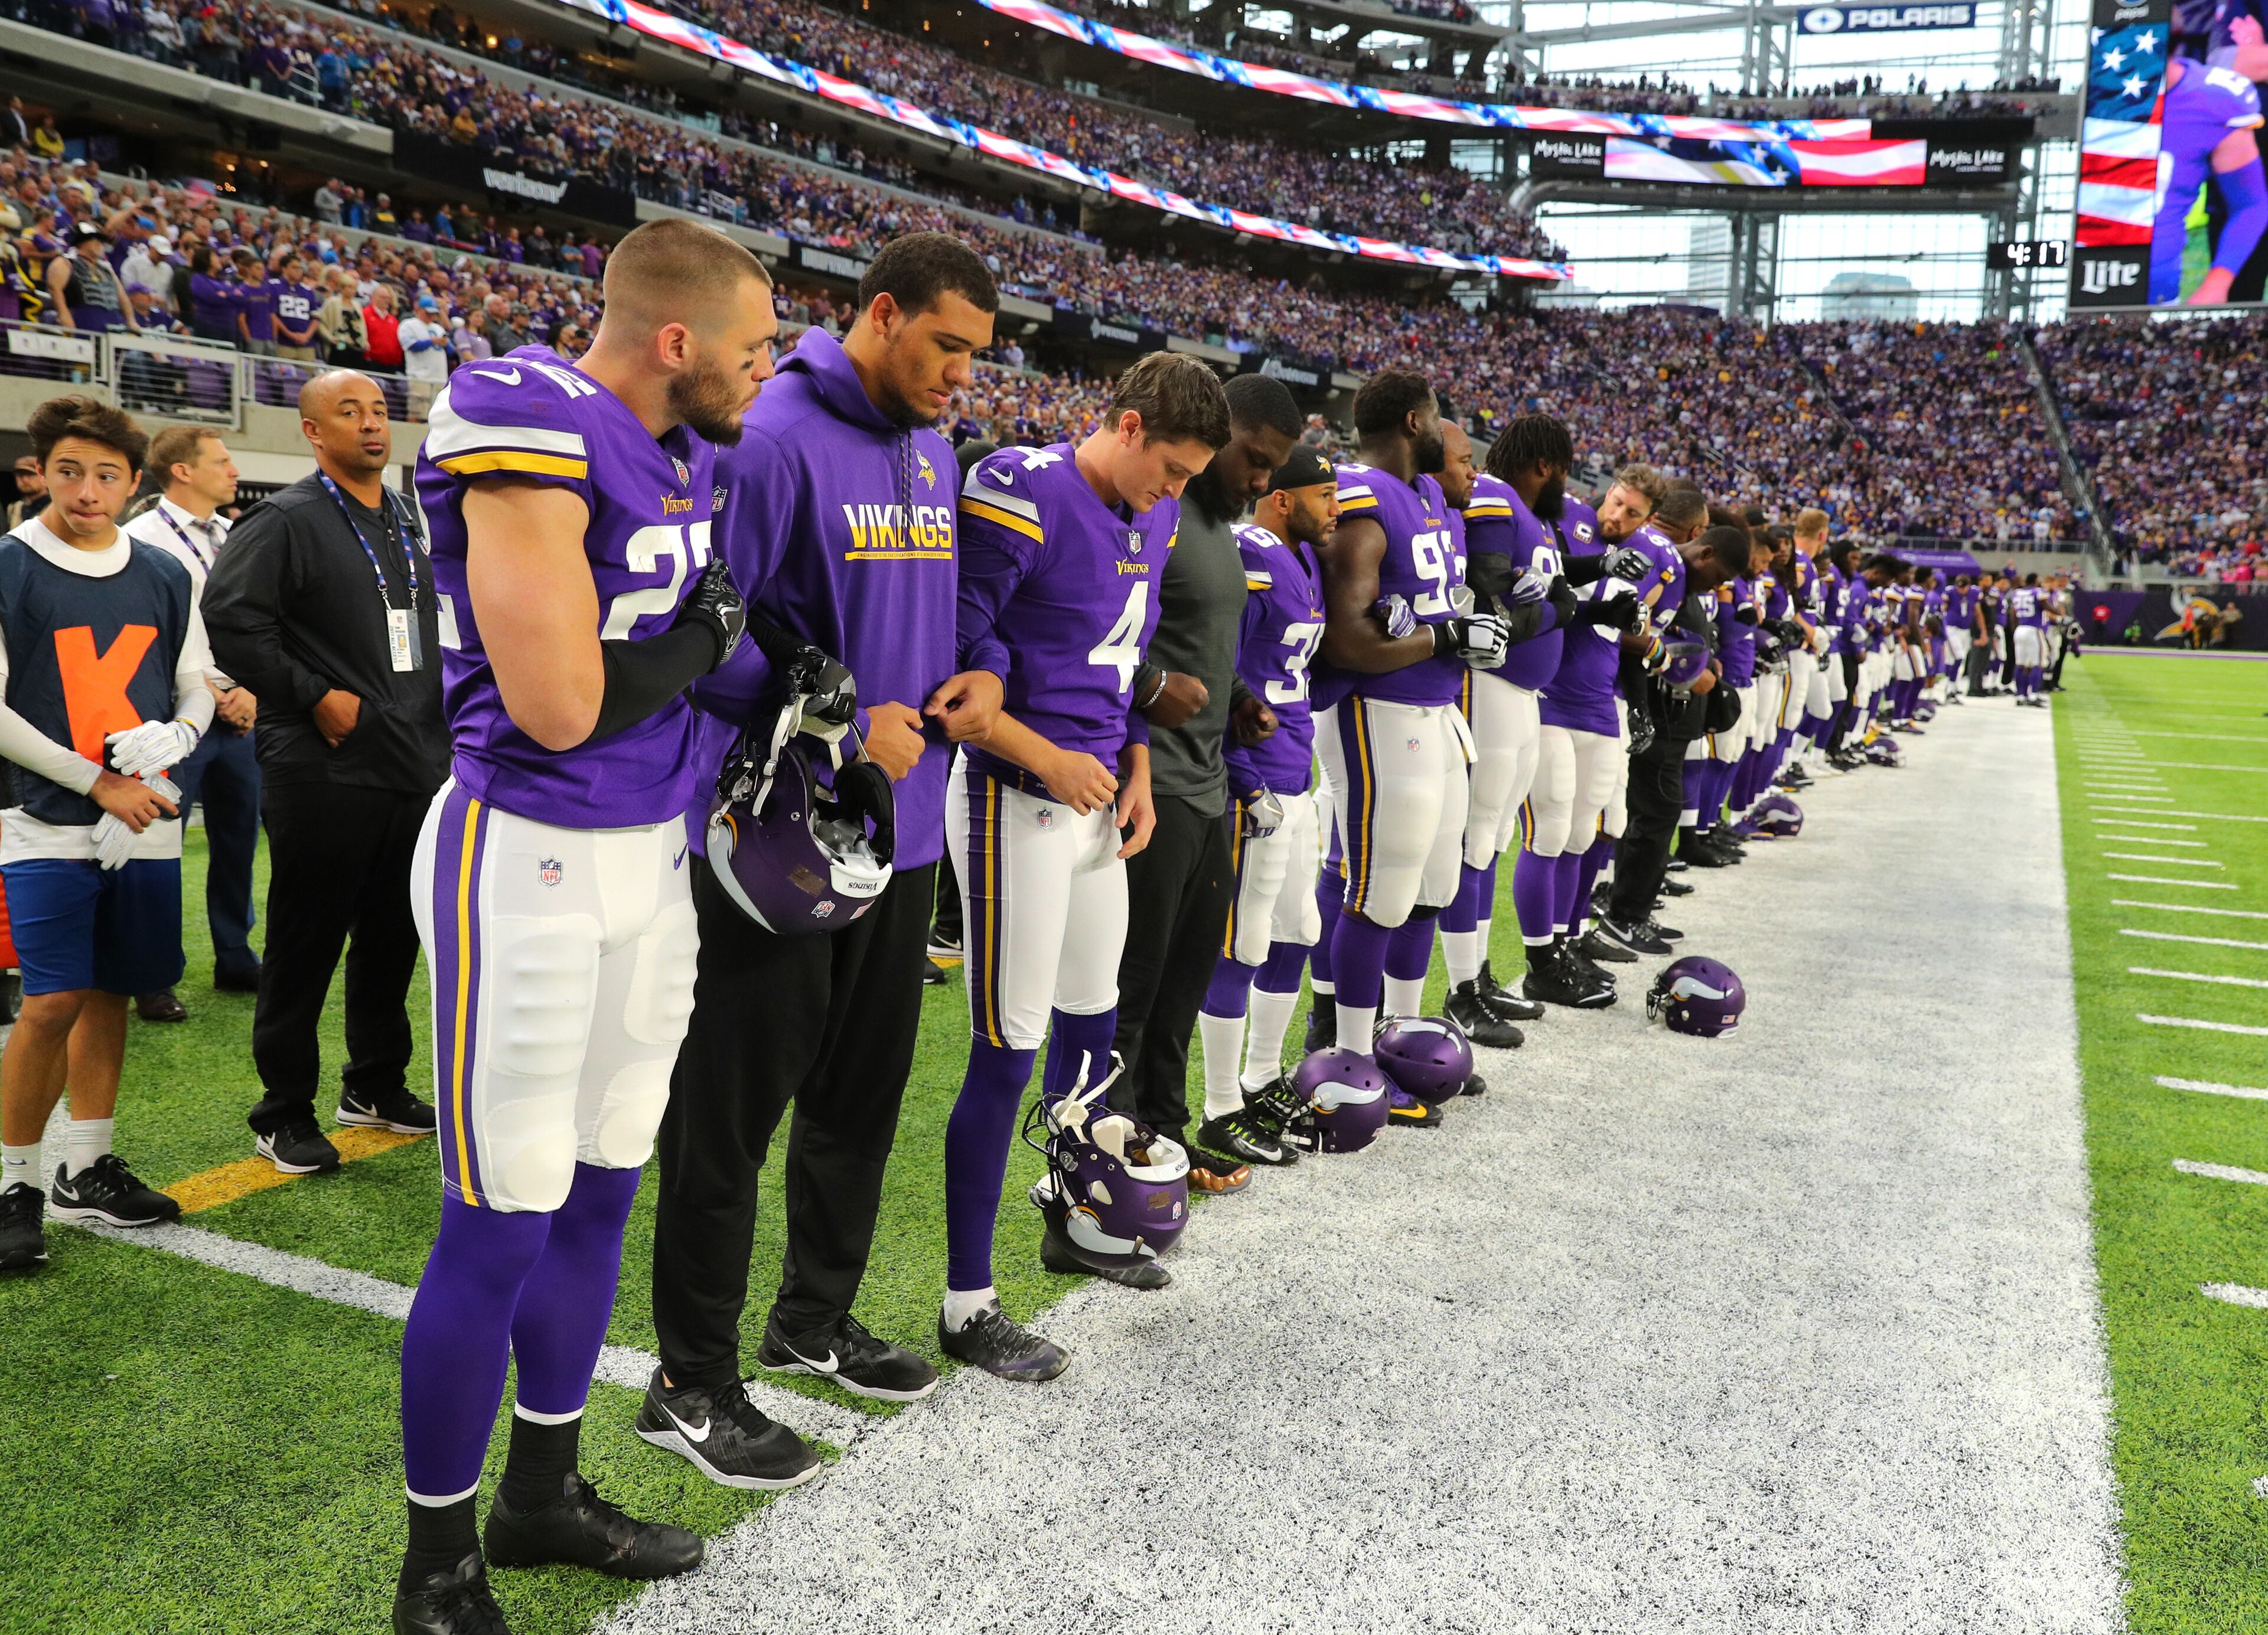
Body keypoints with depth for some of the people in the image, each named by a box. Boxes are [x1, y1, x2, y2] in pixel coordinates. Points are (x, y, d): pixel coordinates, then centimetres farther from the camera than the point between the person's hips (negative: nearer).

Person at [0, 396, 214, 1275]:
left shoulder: (165, 579, 9)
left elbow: (197, 690, 15)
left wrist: (170, 740, -7)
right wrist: (97, 783, -12)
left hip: (146, 825, 4)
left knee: (109, 993, 10)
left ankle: (85, 1170, 23)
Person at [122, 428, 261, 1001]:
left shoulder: (235, 539, 13)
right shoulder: (143, 539, -6)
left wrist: (249, 691, -2)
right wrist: (212, 696, -11)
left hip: (240, 715, 6)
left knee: (238, 840, 13)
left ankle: (235, 962, 26)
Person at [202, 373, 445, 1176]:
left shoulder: (408, 521, 16)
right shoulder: (285, 521, -7)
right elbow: (230, 616, -15)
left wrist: (438, 705, 15)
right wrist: (313, 696, -16)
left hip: (413, 768, 7)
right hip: (324, 772, -7)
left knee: (394, 936, 15)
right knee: (306, 943, 0)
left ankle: (376, 1086, 30)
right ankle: (285, 1115, 12)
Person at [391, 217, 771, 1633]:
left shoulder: (693, 451, 8)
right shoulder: (532, 433, -19)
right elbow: (557, 703, -23)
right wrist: (701, 644, -8)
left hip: (655, 852, 9)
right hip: (530, 863, -8)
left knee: (600, 1196, 17)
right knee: (502, 1227, 1)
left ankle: (543, 1496, 36)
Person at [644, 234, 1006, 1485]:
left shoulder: (933, 452, 12)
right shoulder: (773, 440, -15)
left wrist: (976, 679, 2)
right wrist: (840, 725, -21)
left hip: (898, 830, 9)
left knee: (863, 1092, 18)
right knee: (731, 1109, 2)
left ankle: (816, 1319, 37)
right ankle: (691, 1385, 17)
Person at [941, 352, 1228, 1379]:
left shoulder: (1152, 519, 12)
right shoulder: (1022, 497, -16)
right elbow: (947, 656, -19)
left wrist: (1136, 772, 12)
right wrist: (1048, 758, -18)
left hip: (1097, 800, 9)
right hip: (1018, 802, -8)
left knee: (1090, 1021, 20)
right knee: (1010, 1050, -4)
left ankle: (1072, 1225, 41)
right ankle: (967, 1306, 8)